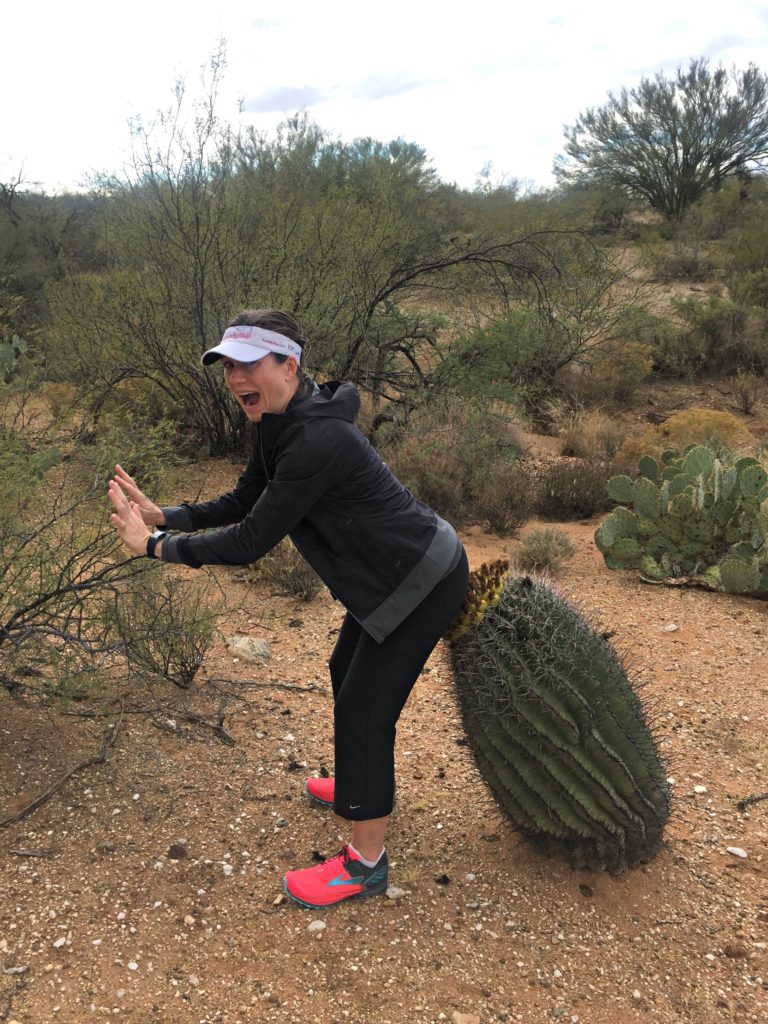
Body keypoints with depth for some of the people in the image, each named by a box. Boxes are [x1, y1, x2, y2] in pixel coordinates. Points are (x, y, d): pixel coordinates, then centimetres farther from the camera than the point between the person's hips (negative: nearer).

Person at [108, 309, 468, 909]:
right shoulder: (281, 427, -1)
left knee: (363, 707, -3)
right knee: (347, 674, 25)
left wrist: (155, 544, -20)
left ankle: (364, 864, 15)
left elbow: (250, 542, -30)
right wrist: (161, 515, -4)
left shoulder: (318, 441, -33)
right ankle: (362, 787, 49)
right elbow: (242, 504, 8)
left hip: (425, 582, -10)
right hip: (392, 573, 10)